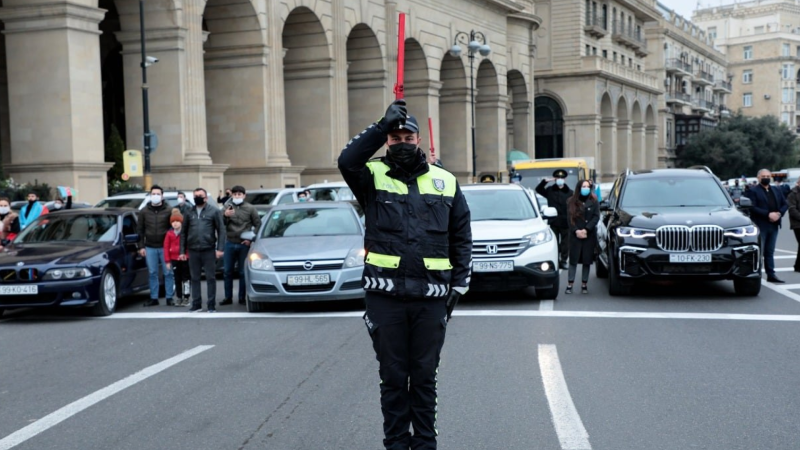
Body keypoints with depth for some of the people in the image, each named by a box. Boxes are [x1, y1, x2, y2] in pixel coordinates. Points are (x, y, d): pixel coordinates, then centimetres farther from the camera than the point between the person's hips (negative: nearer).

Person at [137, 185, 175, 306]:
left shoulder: (168, 211, 0)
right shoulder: (144, 211, 6)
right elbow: (140, 230, 8)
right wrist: (141, 246, 3)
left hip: (165, 247, -2)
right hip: (150, 248, 2)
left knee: (168, 273, 0)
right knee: (152, 273, 6)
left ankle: (169, 297, 7)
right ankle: (154, 298, 12)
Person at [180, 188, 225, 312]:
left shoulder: (214, 211, 3)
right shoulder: (189, 212, 12)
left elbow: (221, 230, -1)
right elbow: (184, 232, 11)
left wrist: (220, 248, -11)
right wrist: (182, 251, 5)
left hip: (209, 250, -3)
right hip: (193, 251, 3)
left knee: (210, 278, 1)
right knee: (195, 278, 7)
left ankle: (211, 305, 6)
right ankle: (196, 304, 15)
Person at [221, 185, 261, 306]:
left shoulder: (250, 208, 2)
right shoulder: (227, 207, 6)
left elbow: (258, 224, 3)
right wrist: (225, 216, -19)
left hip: (244, 244, -2)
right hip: (230, 243, 2)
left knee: (243, 272, 3)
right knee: (227, 271, 5)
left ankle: (242, 297, 10)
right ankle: (228, 297, 12)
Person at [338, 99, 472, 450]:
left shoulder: (445, 182, 10)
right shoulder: (374, 177, 4)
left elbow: (462, 239, 12)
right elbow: (347, 160, -20)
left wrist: (459, 285, 5)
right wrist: (383, 124, -20)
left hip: (431, 297, 2)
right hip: (385, 294, -1)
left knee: (425, 376, 11)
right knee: (393, 377, 8)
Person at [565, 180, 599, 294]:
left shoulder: (593, 201, 5)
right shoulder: (571, 202, 5)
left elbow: (596, 217, -3)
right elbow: (570, 219, 0)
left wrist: (586, 230, -13)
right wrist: (576, 231, -14)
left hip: (590, 236, 1)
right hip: (575, 236, -1)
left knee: (587, 261, 2)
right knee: (573, 260, -2)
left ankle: (584, 285, 9)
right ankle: (570, 285, 0)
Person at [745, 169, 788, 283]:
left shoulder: (777, 191, 16)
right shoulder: (753, 191, -4)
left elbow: (785, 204, 13)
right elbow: (752, 208, -15)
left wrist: (779, 213, -7)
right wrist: (768, 214, -21)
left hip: (774, 225, 6)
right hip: (760, 226, -6)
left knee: (770, 252, 11)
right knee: (758, 252, -4)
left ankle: (771, 275, 15)